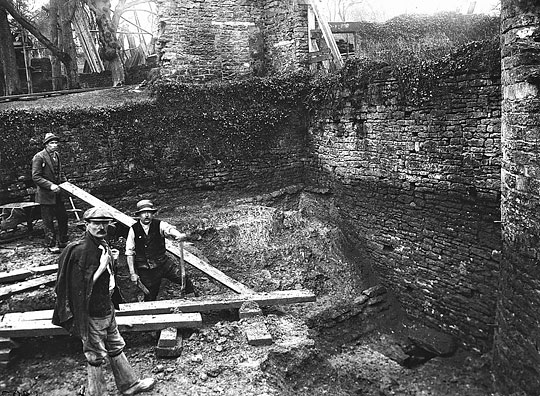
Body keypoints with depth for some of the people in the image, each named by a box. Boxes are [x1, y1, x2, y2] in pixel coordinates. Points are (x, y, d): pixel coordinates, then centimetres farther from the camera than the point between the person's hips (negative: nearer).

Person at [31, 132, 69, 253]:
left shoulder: (56, 155, 11)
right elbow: (36, 177, -16)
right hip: (46, 195, -7)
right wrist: (50, 185, -24)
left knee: (63, 217, 11)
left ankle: (63, 242, 24)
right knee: (48, 221, 1)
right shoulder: (39, 157, -13)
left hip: (57, 194, 7)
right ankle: (51, 245, 13)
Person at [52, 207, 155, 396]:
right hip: (92, 314, -9)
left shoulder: (102, 244, 6)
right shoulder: (80, 250, -24)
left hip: (107, 308, 9)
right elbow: (80, 286, -25)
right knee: (96, 356, 8)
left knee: (116, 347, 21)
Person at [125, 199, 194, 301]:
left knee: (182, 276, -16)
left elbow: (169, 229, -25)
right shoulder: (133, 230, -4)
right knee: (150, 297, 7)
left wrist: (180, 235, -48)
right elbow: (129, 253, 0)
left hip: (163, 262, 0)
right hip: (145, 269, 0)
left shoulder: (159, 225, -4)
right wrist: (132, 273, -4)